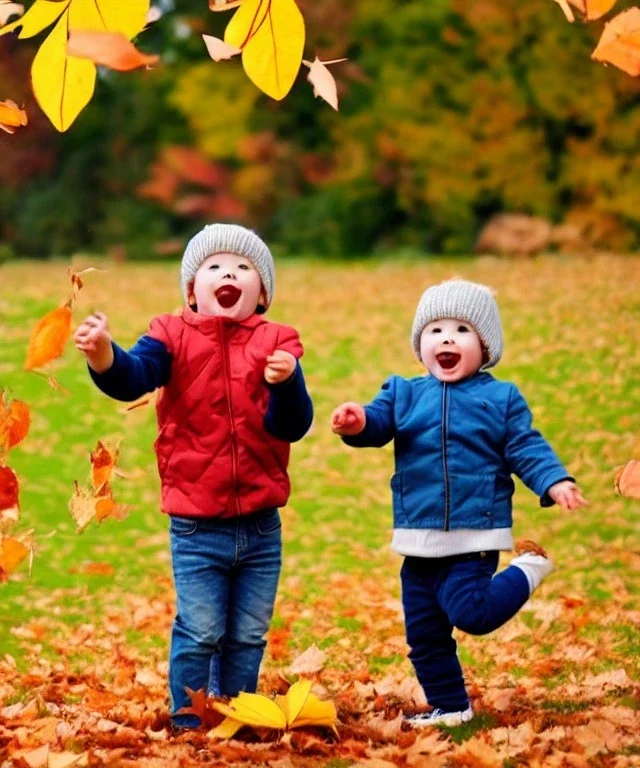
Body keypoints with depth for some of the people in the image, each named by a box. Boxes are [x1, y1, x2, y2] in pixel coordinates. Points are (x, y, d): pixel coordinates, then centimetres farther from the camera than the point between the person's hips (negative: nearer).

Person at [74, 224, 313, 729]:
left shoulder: (276, 345, 1)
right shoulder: (174, 337, -2)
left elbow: (294, 425, -9)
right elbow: (132, 378, -21)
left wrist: (285, 383, -30)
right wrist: (104, 357, -43)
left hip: (261, 525, 2)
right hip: (196, 526, -2)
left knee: (248, 636, 10)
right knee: (200, 632, -3)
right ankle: (189, 725, 11)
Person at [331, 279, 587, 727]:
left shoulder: (502, 399, 1)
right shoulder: (405, 395, 7)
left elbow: (526, 449, -2)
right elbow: (378, 422, -7)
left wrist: (556, 483, -20)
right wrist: (357, 423, -32)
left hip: (474, 538, -4)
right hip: (420, 541, 4)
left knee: (469, 613, -20)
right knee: (424, 633, 9)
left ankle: (528, 571, 6)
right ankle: (449, 707, 25)